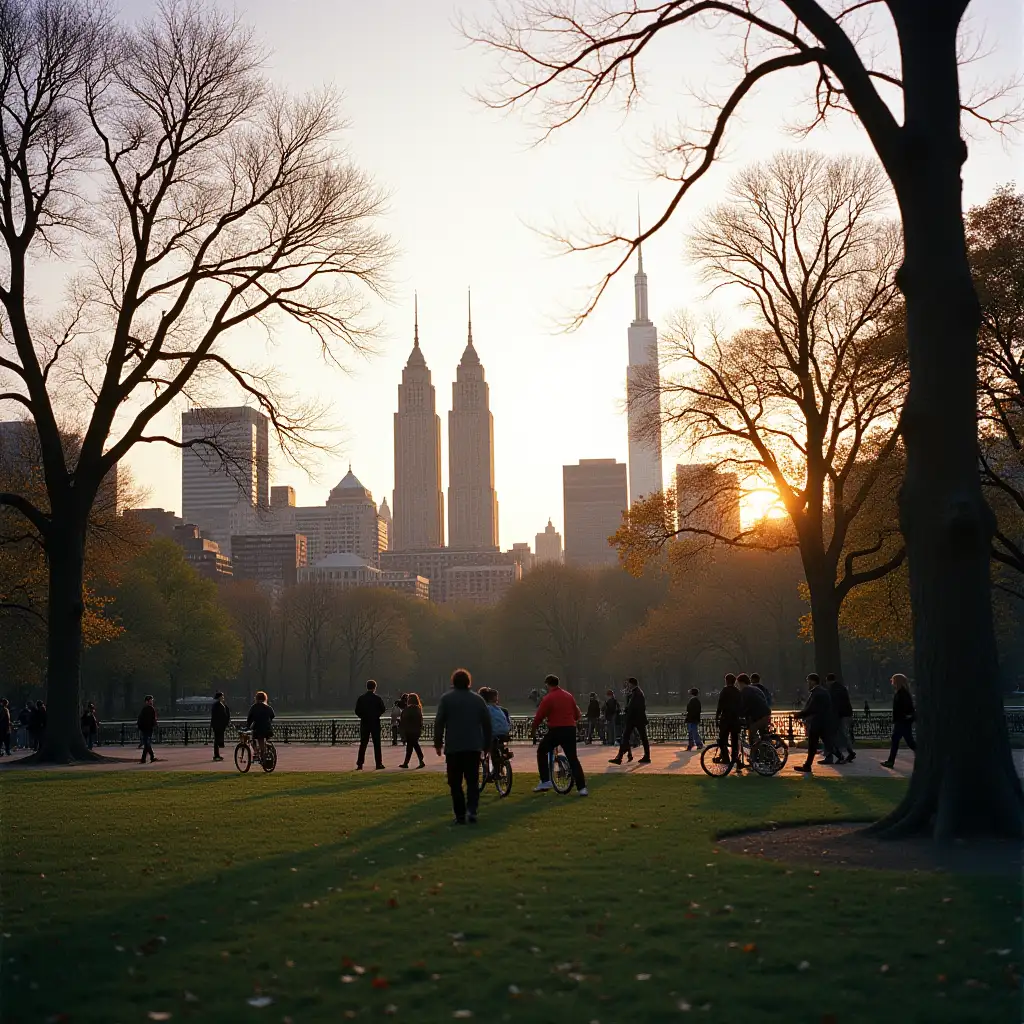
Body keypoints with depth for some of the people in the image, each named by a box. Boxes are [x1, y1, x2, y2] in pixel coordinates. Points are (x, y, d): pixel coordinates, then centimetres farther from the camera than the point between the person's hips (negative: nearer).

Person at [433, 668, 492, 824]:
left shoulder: (446, 699, 0)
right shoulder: (478, 699, 8)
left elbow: (439, 722, -4)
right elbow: (487, 723, 9)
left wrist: (438, 743, 3)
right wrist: (487, 745, 16)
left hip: (453, 747, -2)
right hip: (474, 747, 2)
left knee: (455, 783, 5)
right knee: (473, 781, 7)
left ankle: (460, 815, 3)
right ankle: (471, 810, -12)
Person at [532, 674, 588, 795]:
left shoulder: (548, 698, -6)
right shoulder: (569, 696, 12)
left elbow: (539, 716, -6)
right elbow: (577, 714, 17)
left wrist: (533, 729, 9)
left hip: (556, 730, -5)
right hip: (570, 730, 5)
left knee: (542, 752, 15)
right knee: (573, 758, 10)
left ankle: (545, 782, 5)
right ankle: (582, 788, 1)